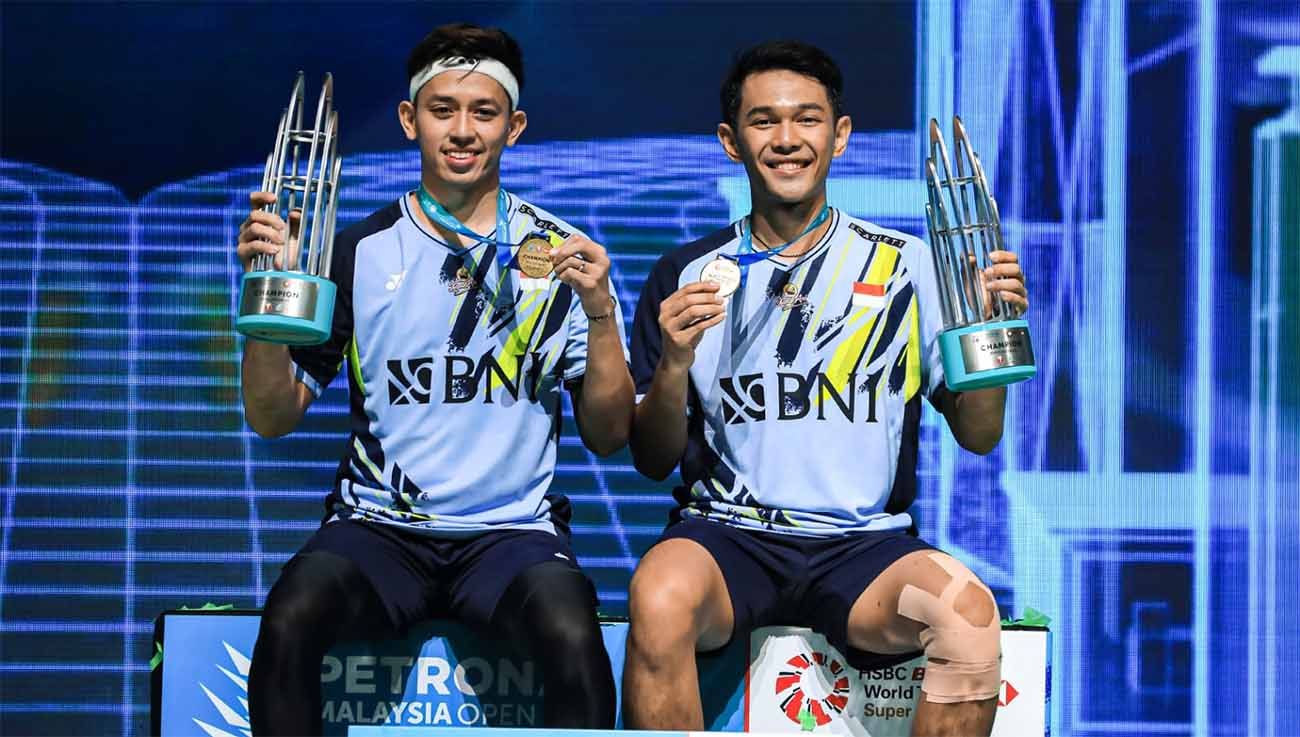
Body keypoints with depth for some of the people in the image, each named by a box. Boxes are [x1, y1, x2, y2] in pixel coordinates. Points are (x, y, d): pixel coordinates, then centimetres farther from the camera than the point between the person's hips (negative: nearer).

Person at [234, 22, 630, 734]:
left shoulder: (561, 255, 7)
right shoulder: (359, 250, 7)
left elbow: (607, 436, 6)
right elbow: (272, 419, 6)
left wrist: (599, 311, -9)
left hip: (513, 530, 0)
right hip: (377, 527, 1)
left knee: (572, 638, -34)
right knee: (288, 622, -32)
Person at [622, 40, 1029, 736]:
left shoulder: (907, 267, 11)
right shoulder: (687, 276, 11)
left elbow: (977, 436, 11)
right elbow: (652, 461, 9)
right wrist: (673, 364, -11)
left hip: (864, 541, 0)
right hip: (727, 531, 0)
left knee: (967, 614, -32)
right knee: (659, 598, -35)